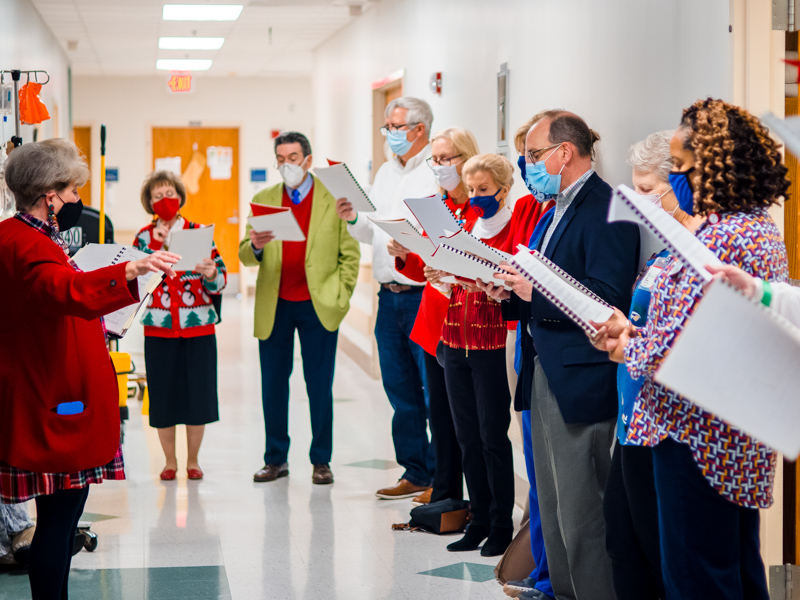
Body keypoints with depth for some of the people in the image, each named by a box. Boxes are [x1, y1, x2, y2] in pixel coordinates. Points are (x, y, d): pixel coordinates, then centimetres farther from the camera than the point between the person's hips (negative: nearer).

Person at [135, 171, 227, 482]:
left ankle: (193, 460, 16)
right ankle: (170, 461, 17)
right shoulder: (144, 237, 5)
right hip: (159, 327, 0)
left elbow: (220, 281, 2)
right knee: (163, 394, 2)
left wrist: (211, 274, -21)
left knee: (198, 392, 1)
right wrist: (157, 246, -15)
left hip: (198, 326, 0)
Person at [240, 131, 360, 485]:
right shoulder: (263, 200, 9)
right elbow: (246, 256, 6)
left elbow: (350, 253, 4)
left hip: (318, 307, -2)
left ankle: (321, 461, 12)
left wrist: (341, 296, -4)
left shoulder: (334, 198, 2)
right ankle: (276, 459, 16)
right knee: (273, 386, 6)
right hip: (274, 308, 3)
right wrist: (255, 247, -17)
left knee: (319, 386, 2)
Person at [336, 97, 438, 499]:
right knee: (401, 391, 12)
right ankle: (415, 473, 22)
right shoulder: (385, 172, 18)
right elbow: (371, 233, 21)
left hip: (424, 295, -8)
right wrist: (354, 219, 1)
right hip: (389, 296, 8)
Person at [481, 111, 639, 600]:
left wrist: (537, 292, -21)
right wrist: (512, 293, 2)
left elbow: (608, 298, -24)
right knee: (552, 508, 18)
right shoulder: (559, 210, 18)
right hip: (546, 376, 10)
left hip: (580, 384, -10)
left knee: (581, 515, -4)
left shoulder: (605, 208, -15)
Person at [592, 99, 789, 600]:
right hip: (741, 439, 10)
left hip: (697, 438, -10)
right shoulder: (762, 229, 11)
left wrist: (628, 347, -4)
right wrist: (635, 331, 6)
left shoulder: (722, 239, -22)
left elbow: (674, 349, -24)